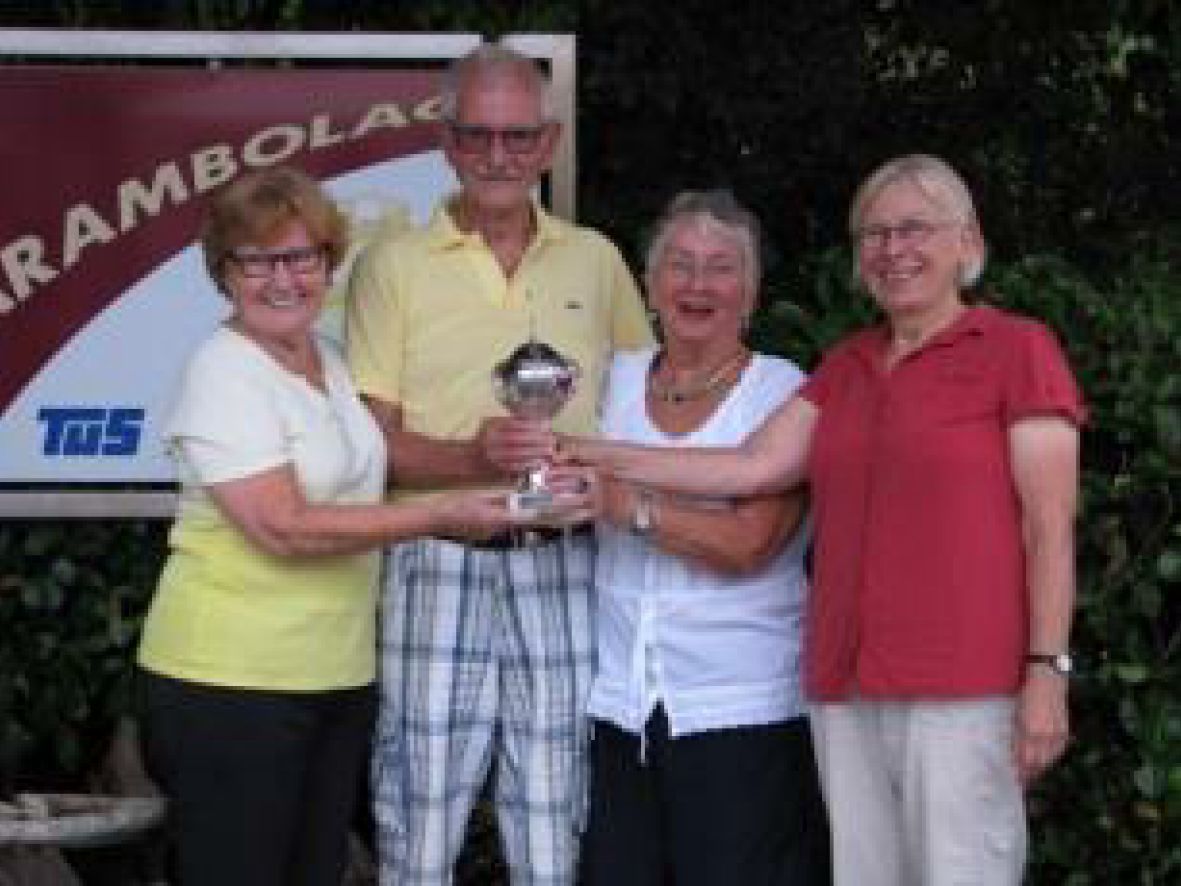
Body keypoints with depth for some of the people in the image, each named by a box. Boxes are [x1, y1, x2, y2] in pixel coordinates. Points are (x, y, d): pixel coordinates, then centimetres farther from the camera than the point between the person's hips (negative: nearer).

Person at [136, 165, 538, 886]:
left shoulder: (330, 361, 11)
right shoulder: (224, 373, -13)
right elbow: (284, 528, -21)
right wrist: (439, 516, -18)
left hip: (338, 676, 8)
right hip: (233, 682, -8)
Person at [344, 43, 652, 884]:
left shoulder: (596, 260, 11)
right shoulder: (394, 265, 2)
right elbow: (374, 440, -3)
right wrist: (476, 456, -20)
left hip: (561, 569, 2)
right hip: (440, 567, -2)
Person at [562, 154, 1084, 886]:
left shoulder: (1017, 349, 1)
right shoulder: (847, 366, 19)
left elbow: (1050, 526, -4)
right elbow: (755, 467, 8)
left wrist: (1047, 670, -12)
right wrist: (587, 456, 1)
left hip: (962, 684, -6)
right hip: (847, 687, 6)